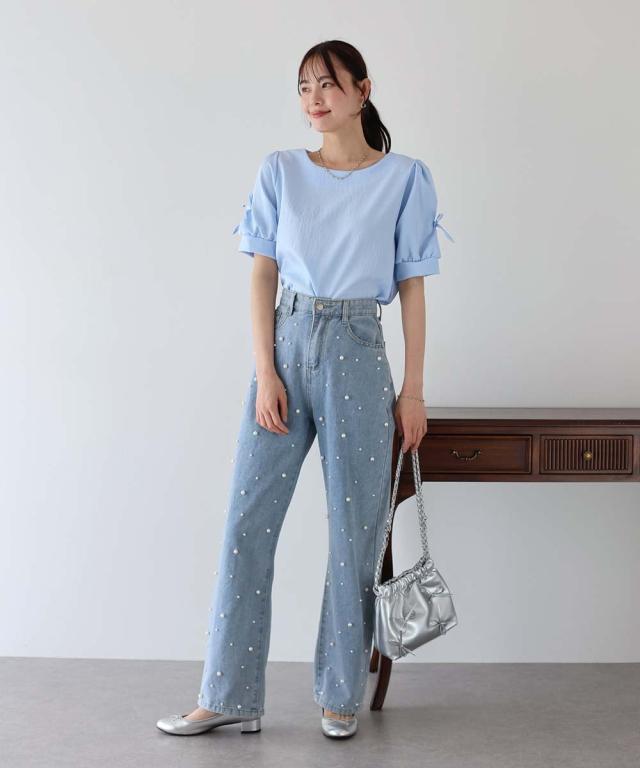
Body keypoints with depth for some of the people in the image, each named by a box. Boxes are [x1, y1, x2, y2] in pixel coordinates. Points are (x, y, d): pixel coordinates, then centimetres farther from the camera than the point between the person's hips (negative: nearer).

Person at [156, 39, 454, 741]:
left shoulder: (404, 178, 2)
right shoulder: (280, 171, 6)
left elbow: (412, 287, 2)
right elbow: (262, 275, 4)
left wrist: (412, 390, -1)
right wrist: (266, 374, -6)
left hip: (358, 353, -2)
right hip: (285, 345, 2)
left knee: (355, 529, 4)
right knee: (248, 521, 0)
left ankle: (340, 695, 19)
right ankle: (229, 696, 10)